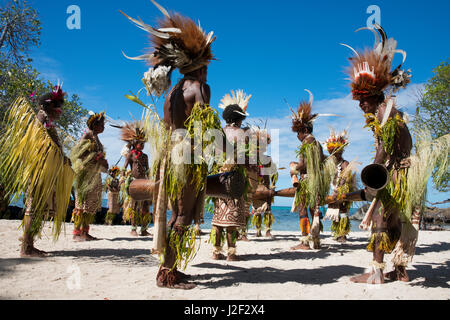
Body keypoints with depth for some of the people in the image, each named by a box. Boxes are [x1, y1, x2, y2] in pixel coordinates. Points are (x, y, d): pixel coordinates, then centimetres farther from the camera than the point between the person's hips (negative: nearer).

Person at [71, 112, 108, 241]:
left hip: (95, 175, 9)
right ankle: (77, 233, -5)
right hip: (86, 174, -9)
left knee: (92, 204, 8)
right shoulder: (88, 135, -7)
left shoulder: (96, 138, 19)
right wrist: (96, 157, -18)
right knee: (83, 202, -9)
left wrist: (102, 162, 5)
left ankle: (85, 232, 12)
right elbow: (79, 153, -17)